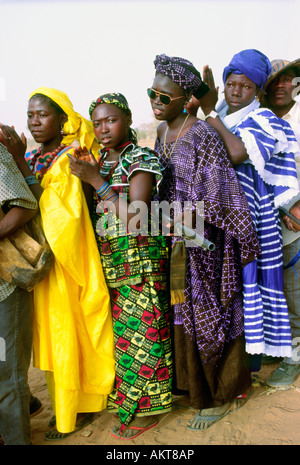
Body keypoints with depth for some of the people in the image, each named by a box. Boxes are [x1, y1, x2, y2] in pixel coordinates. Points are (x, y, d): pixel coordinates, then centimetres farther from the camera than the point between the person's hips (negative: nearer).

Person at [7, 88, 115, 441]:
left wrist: (23, 166, -23)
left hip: (65, 259, -6)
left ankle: (74, 410, 22)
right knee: (49, 332, 13)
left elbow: (53, 209, -21)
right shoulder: (30, 159, 13)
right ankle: (64, 402, 30)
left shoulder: (69, 157, -7)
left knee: (66, 331, 3)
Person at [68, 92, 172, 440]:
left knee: (142, 329, 1)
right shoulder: (97, 163, 15)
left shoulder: (142, 159, -4)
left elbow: (135, 214, -15)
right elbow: (93, 214, 11)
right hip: (108, 262, 6)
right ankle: (125, 396, 28)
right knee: (120, 329, 10)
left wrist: (96, 180, -16)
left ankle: (146, 408, 17)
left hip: (141, 260, -5)